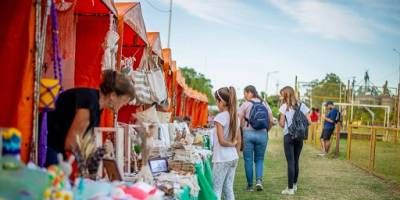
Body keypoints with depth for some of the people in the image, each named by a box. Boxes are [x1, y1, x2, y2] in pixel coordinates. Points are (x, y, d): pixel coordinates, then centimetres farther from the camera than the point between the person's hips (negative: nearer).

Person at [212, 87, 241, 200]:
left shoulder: (220, 117, -15)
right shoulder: (235, 117, 8)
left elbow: (221, 141, -19)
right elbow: (238, 141, 13)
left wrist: (231, 143, -2)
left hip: (222, 159, -7)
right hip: (233, 158, 8)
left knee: (216, 190, -1)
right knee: (228, 189, 13)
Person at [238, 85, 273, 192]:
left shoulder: (245, 104, -2)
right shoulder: (265, 104, 9)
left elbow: (239, 121, -8)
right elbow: (271, 121, 5)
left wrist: (242, 130, 7)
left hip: (248, 133, -3)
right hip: (262, 134, 3)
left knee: (248, 160, 6)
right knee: (259, 159, 14)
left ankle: (250, 185, 12)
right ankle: (259, 180, -6)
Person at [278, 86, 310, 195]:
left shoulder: (284, 106, -4)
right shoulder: (302, 105, 7)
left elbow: (282, 124, -5)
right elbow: (308, 121, 4)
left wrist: (279, 120, 16)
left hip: (288, 136, -4)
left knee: (290, 162, -3)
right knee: (296, 161, 15)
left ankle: (290, 188, -2)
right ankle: (294, 185, 26)